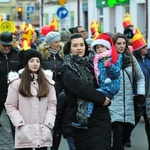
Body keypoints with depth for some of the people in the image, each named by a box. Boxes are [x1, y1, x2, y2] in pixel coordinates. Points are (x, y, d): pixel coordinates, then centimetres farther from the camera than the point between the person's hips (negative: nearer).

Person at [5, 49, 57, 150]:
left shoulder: (47, 82, 10)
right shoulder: (17, 82, 1)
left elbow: (52, 104, 7)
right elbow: (10, 106, 0)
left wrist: (48, 125, -4)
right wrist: (21, 125, -9)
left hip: (43, 132, 2)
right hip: (25, 132, -2)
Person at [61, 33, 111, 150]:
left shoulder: (93, 62, 13)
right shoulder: (68, 69, 1)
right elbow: (79, 86, -15)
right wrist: (101, 98, -14)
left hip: (100, 115, 3)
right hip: (81, 117, -3)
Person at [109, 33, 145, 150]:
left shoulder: (131, 59, 9)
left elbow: (141, 77, 18)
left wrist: (141, 93, 6)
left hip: (128, 103, 5)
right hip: (113, 103, -5)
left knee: (126, 133, 10)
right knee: (118, 133, -13)